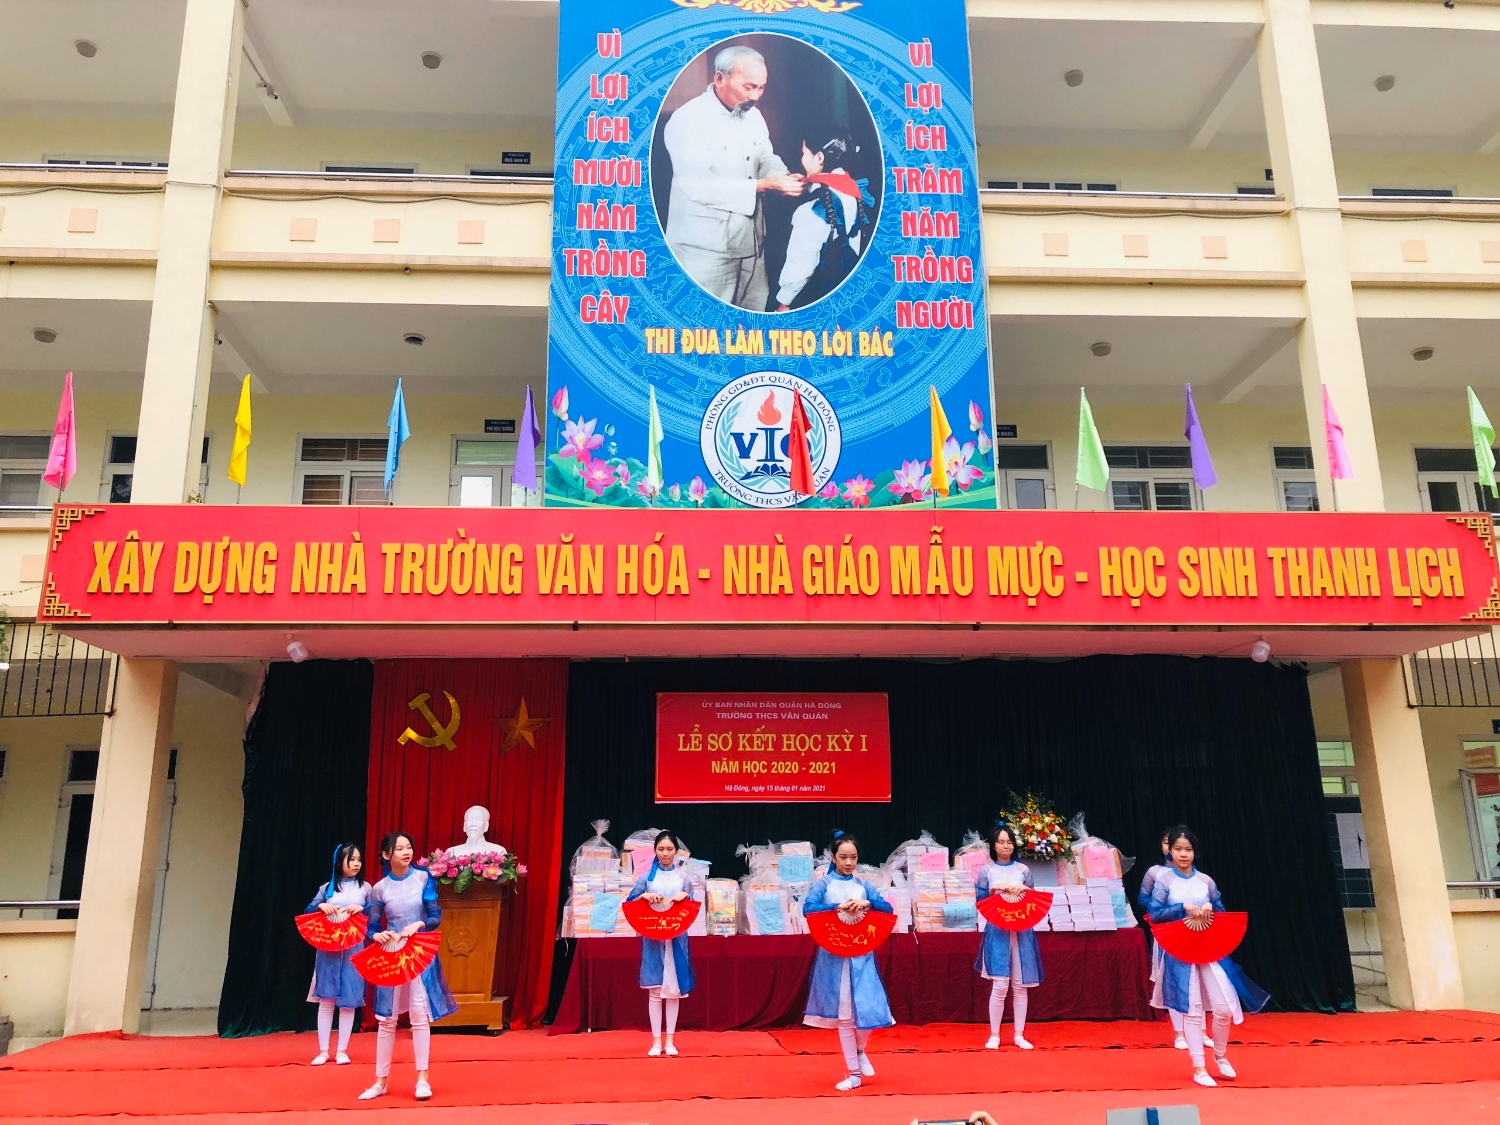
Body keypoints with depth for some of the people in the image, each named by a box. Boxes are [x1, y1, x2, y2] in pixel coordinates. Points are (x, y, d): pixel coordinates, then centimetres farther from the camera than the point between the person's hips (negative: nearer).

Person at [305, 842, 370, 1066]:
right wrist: (321, 906, -14)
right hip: (328, 949, 0)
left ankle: (342, 1051, 10)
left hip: (353, 950, 0)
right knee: (326, 1000, 2)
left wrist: (361, 909, -15)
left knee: (348, 1001, 1)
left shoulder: (365, 888, 6)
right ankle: (323, 1051, 11)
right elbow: (307, 912, 5)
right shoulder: (327, 888, 8)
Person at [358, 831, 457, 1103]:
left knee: (420, 1015, -2)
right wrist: (378, 936, -22)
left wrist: (418, 925, -23)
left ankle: (422, 1078, 6)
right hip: (391, 955, 1)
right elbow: (372, 928, 0)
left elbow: (436, 916, -4)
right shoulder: (380, 888, -3)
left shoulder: (423, 877, -4)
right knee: (387, 1019, 5)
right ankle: (381, 1081, 16)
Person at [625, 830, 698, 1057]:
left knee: (674, 989, 3)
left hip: (677, 937, 1)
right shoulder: (647, 877, 3)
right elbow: (629, 903, 3)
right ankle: (656, 1041, 7)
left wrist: (686, 896, -13)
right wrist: (644, 896, -15)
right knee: (655, 989, -1)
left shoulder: (684, 877, 5)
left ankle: (670, 1041, 11)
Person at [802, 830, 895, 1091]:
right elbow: (808, 908, -17)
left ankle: (861, 1051, 26)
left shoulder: (863, 885, 8)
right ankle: (854, 1074, 18)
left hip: (862, 955, 2)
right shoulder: (823, 883, -1)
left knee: (868, 1009, -6)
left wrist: (867, 903, -17)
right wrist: (839, 907, -25)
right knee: (843, 1015, 5)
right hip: (834, 956, -2)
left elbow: (888, 909, 0)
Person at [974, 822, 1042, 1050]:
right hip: (998, 932, -2)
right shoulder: (986, 871, 3)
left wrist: (1024, 891, -11)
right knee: (1000, 985, -6)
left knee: (1020, 985, 5)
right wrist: (994, 889, -14)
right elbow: (980, 902, 2)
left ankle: (1019, 1035, 15)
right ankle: (994, 1035, 7)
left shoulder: (1023, 870, 8)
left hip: (1021, 932, 2)